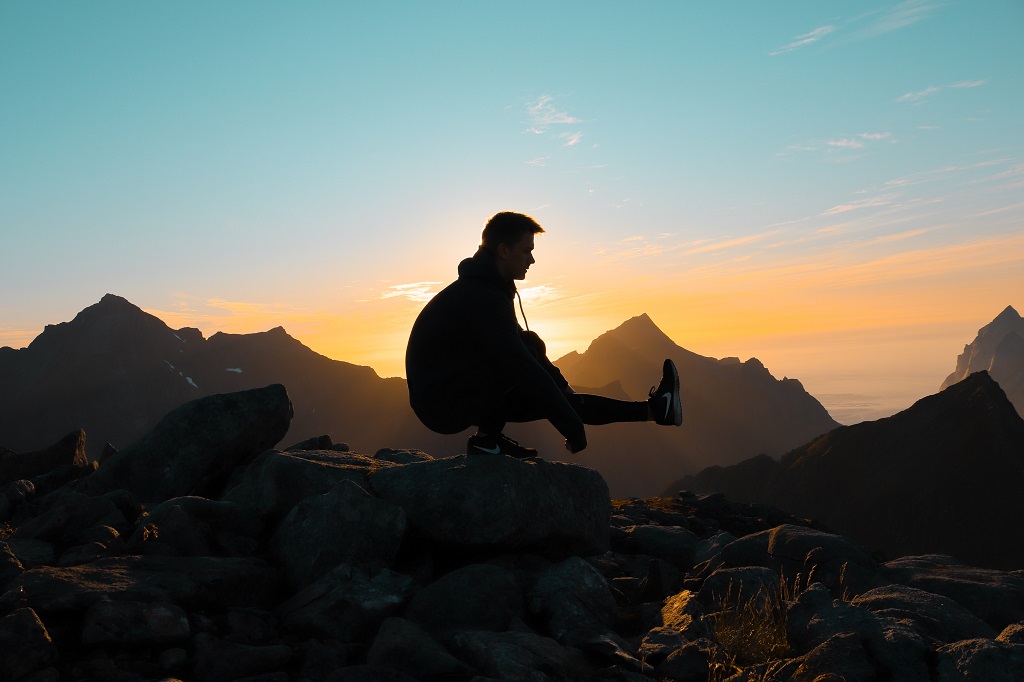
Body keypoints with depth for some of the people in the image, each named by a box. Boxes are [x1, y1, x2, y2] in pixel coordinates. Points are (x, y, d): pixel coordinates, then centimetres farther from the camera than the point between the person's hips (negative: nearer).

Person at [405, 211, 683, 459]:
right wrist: (573, 427, -25)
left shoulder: (483, 286, 11)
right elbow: (523, 366, -29)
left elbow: (517, 351, 19)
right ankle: (487, 439, -15)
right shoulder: (483, 298, -25)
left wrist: (562, 388, 15)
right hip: (446, 405, -10)